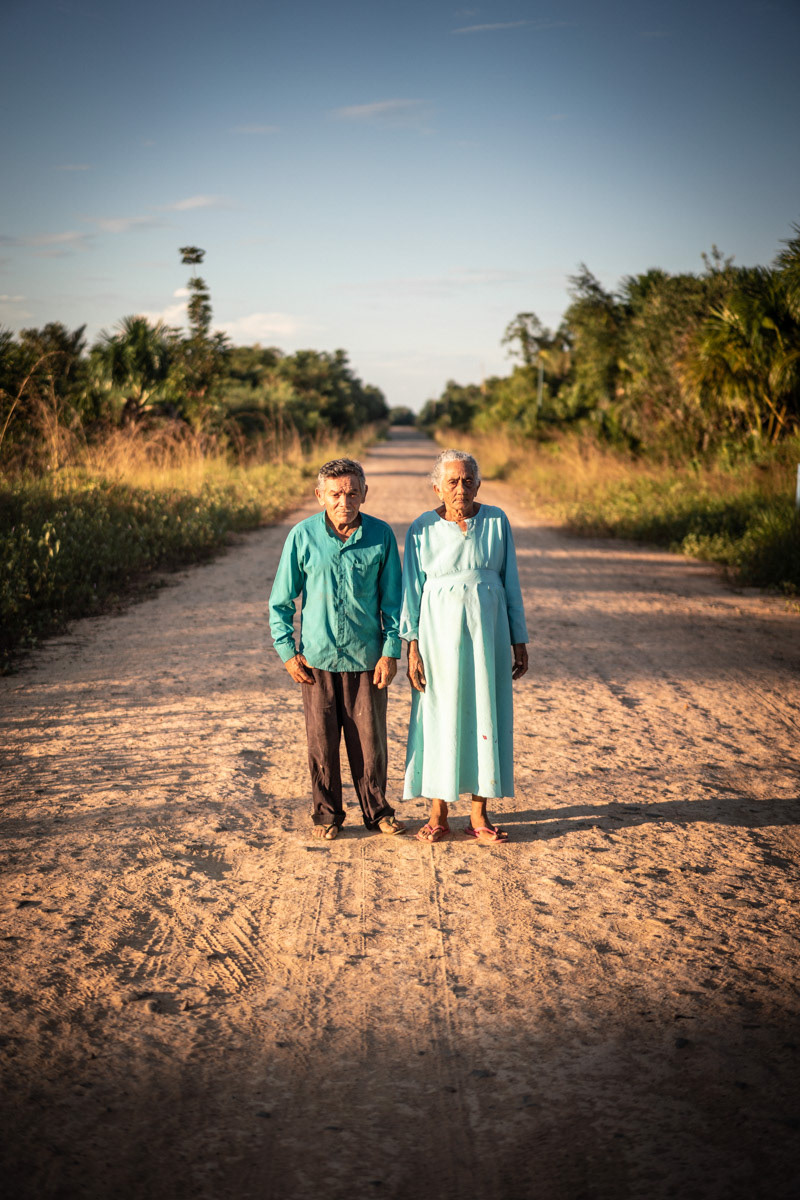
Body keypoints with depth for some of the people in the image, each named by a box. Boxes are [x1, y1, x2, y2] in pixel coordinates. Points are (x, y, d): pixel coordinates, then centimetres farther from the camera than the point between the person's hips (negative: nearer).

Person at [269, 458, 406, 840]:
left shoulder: (381, 536, -4)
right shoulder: (303, 536, -6)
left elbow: (392, 599, 3)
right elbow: (281, 599, 3)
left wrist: (391, 651, -1)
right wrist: (287, 652, -1)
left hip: (366, 656, 0)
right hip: (318, 656, 0)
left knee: (370, 740, 7)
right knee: (322, 741, 7)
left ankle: (376, 811, 25)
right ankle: (327, 814, 23)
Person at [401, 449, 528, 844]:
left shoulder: (496, 522, 3)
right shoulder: (422, 529, 0)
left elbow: (511, 583, 6)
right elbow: (412, 591, 0)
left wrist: (519, 641, 5)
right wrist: (412, 648, -8)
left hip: (488, 633, 1)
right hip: (441, 633, -1)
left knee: (486, 717, 4)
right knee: (439, 717, 3)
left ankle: (479, 815, 14)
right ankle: (438, 815, 13)